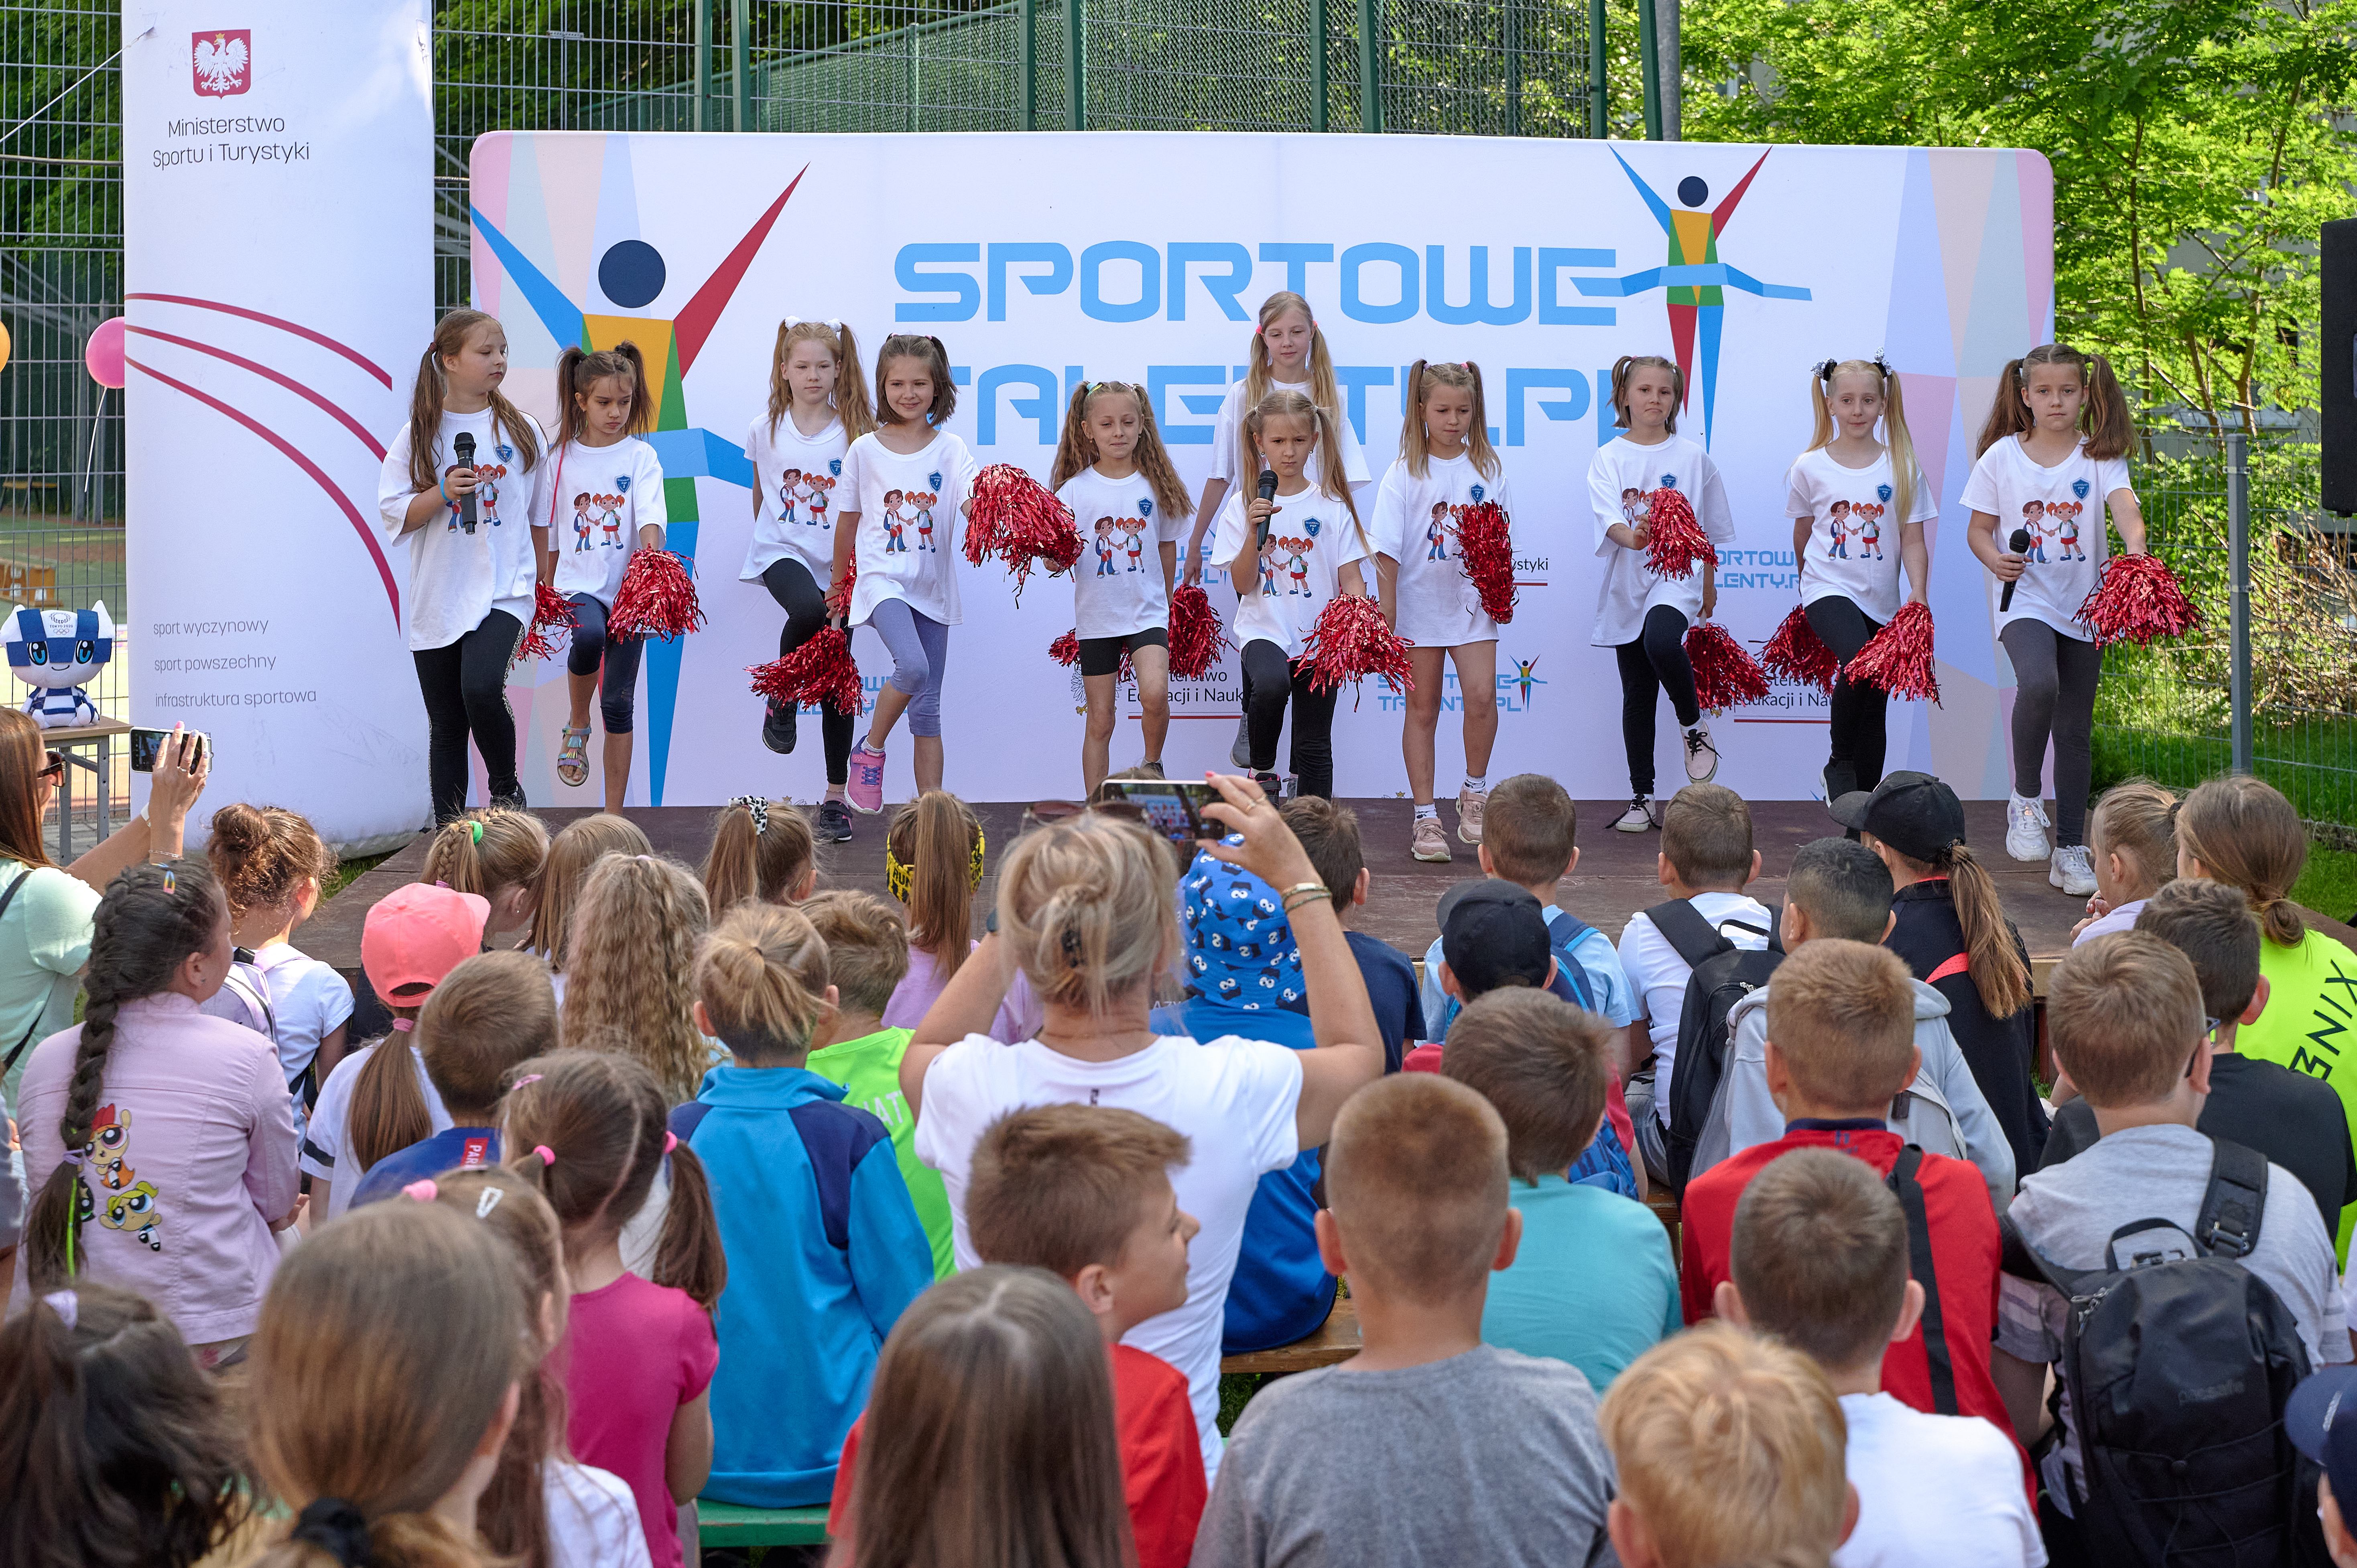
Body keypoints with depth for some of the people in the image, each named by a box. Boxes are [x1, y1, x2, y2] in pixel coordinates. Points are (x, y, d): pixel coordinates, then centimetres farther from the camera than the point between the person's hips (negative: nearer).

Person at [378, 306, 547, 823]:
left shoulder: (523, 431, 5)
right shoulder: (418, 435, 2)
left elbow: (538, 516, 13)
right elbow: (394, 516, 0)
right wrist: (444, 492, -15)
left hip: (503, 591, -1)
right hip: (438, 600, 1)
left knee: (482, 688, -26)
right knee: (446, 726, 7)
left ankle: (507, 789, -2)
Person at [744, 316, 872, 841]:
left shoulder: (855, 431, -3)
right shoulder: (766, 429, 3)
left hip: (839, 562, 1)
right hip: (783, 551, 0)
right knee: (808, 610, -36)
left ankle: (836, 797, 11)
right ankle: (781, 698, -8)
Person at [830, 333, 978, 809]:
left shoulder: (951, 450, 3)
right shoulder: (865, 451, 2)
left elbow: (973, 505, -13)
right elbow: (848, 520, 13)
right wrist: (838, 581, 21)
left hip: (932, 586, 2)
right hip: (883, 577, -2)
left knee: (928, 707, 5)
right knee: (913, 666, -29)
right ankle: (870, 751, -5)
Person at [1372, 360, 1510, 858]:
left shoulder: (1487, 468, 4)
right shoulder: (1405, 474, -3)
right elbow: (1387, 551, -6)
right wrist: (1387, 616, -12)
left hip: (1472, 602, 1)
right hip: (1419, 601, -1)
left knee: (1481, 695, -17)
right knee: (1422, 709, 5)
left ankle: (1474, 792, 5)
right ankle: (1427, 818, 11)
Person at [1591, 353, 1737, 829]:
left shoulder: (1693, 456, 5)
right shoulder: (1609, 458, 3)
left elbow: (1710, 528, 16)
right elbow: (1607, 516, -14)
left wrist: (1709, 585, 21)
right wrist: (1630, 537, -35)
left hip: (1678, 575, -2)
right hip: (1628, 581, 2)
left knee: (1662, 643, -33)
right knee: (1637, 694, 5)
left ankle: (1693, 725, -6)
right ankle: (1641, 797, 13)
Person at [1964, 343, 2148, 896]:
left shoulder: (2100, 457, -1)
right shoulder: (2001, 456, 1)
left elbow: (2125, 507, -18)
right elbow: (1979, 529, 6)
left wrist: (2135, 551, -39)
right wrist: (1995, 560, -16)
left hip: (2084, 606, 2)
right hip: (2026, 601, -2)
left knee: (2075, 728, 7)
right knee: (2039, 684, -31)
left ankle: (2070, 850, 18)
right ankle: (2025, 799, -8)